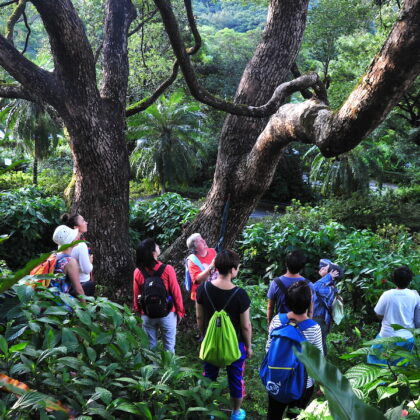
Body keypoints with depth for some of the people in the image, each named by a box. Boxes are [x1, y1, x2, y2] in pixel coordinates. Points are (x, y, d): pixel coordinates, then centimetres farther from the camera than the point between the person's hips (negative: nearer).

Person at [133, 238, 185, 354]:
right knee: (169, 346, 12)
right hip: (167, 313, -2)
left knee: (150, 347, 15)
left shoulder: (138, 272, -9)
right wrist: (180, 311, 3)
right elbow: (176, 292, -11)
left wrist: (138, 313, 14)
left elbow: (136, 295, -1)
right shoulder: (167, 269, -17)